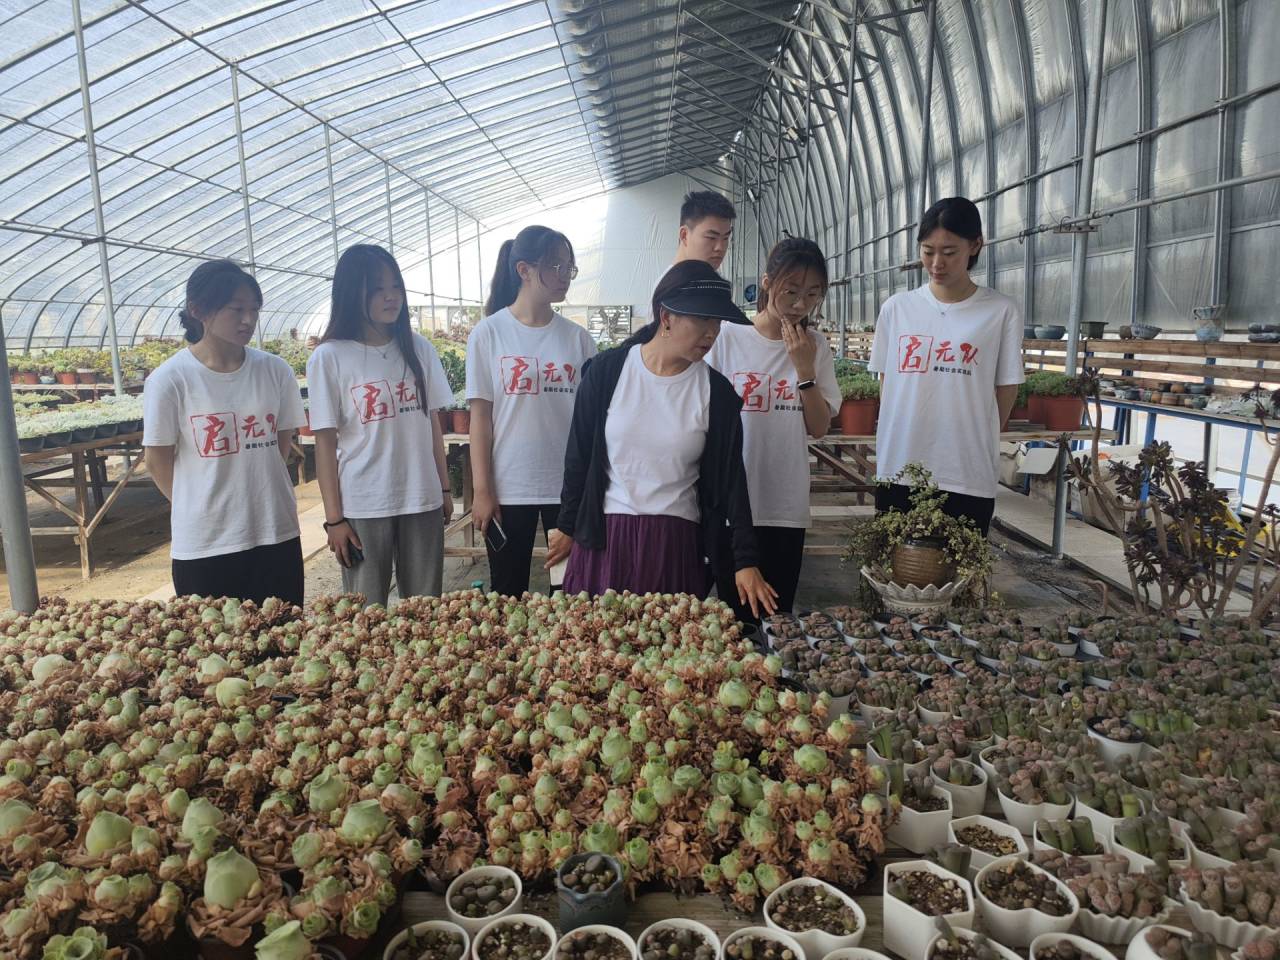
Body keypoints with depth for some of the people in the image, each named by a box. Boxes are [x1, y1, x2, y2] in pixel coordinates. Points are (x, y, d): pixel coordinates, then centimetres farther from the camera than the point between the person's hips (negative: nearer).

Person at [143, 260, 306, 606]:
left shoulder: (275, 370, -1)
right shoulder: (169, 379, -10)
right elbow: (158, 462, -1)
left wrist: (251, 490, 8)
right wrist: (205, 510, 8)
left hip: (277, 534, 3)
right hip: (204, 545, -2)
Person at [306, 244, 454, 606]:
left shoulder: (418, 348, 5)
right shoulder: (329, 358, -5)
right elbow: (325, 443, -5)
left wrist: (445, 488, 10)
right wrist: (333, 519, -6)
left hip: (423, 501, 3)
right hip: (362, 508, -3)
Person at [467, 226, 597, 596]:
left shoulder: (578, 338, 4)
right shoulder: (489, 333, -2)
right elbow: (480, 416, -3)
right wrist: (482, 490, -6)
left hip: (571, 485, 2)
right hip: (509, 489, -2)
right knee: (508, 593, 8)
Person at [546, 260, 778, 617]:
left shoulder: (716, 391, -2)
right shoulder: (607, 370, -4)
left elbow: (731, 478, 0)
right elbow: (579, 454, 4)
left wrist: (746, 560, -5)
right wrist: (567, 527, 10)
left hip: (677, 544, 0)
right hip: (604, 537, 0)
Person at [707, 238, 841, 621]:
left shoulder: (816, 346, 3)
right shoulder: (728, 338, -6)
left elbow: (819, 428, 0)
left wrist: (804, 369, -11)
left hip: (787, 506, 3)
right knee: (735, 613, 7)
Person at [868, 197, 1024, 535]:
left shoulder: (1002, 311, -1)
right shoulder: (896, 308, 5)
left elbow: (1005, 394, 3)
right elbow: (886, 387, 10)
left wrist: (969, 447, 3)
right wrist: (909, 440, 6)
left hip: (968, 479, -2)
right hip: (897, 471, 2)